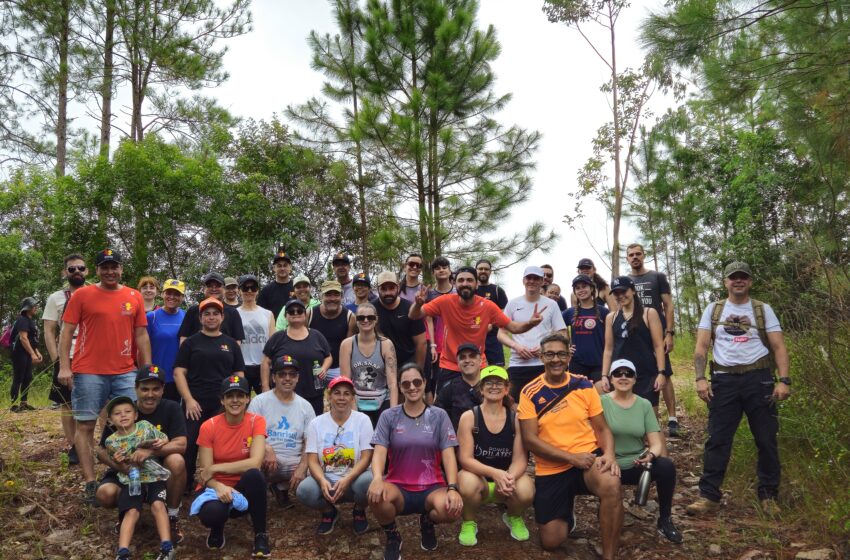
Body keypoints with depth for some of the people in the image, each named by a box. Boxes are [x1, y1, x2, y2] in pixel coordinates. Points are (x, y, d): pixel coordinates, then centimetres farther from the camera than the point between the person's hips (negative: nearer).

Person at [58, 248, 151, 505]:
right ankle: (90, 483, 10)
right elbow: (67, 332, 0)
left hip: (125, 373, 2)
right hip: (88, 372, -2)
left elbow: (141, 335, 10)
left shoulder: (134, 297, 8)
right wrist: (64, 366, -8)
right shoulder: (82, 295, 1)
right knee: (85, 425, 2)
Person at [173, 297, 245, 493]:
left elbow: (239, 375, 12)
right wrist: (189, 400, -10)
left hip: (223, 406, 1)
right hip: (195, 405, -1)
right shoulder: (191, 342, 8)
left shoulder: (231, 344, 13)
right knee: (188, 446, -5)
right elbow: (179, 372, 1)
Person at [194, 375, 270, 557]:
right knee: (212, 512, -36)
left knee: (254, 475, -35)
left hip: (243, 489, 0)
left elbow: (255, 463, -22)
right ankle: (217, 529, 6)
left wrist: (215, 468, -20)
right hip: (215, 487, 0)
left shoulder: (256, 422, -10)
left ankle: (260, 535, -13)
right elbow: (204, 474, -11)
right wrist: (218, 486, -32)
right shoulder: (209, 427, -10)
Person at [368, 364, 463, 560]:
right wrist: (377, 478, -32)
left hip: (431, 487, 1)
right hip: (398, 487, 0)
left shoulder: (439, 415, 2)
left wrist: (452, 488, -21)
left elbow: (448, 454, -5)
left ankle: (427, 521, 8)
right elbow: (379, 451, -10)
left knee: (451, 508, -33)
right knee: (376, 496, -35)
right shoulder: (388, 416, 2)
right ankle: (392, 537, 0)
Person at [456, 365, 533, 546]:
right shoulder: (469, 417, -11)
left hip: (506, 480, 2)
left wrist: (509, 478, -31)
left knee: (526, 491, -30)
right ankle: (468, 523, -2)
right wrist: (495, 473, -32)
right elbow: (465, 459, -16)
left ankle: (514, 517, 9)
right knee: (468, 482, -36)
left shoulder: (515, 418, -5)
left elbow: (520, 459, -9)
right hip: (478, 479, -2)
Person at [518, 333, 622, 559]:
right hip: (550, 470, 0)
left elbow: (602, 428, 2)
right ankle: (567, 514, 37)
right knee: (551, 542, 2)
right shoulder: (530, 393, -8)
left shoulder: (584, 385, -2)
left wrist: (609, 454, -19)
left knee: (611, 485, -35)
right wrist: (573, 458, -19)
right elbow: (530, 439, -12)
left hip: (588, 458, 0)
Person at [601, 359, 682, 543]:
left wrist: (650, 455, -25)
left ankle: (665, 521, -3)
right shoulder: (602, 402, -6)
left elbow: (656, 443, -2)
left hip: (638, 465, 2)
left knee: (667, 466, -26)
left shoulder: (644, 404, 3)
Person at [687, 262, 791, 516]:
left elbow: (778, 347, 1)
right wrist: (700, 378, -9)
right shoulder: (713, 310, 8)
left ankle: (768, 496, 20)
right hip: (724, 380, 0)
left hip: (759, 379, 0)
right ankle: (709, 496, 5)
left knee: (766, 439, 6)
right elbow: (701, 347, 3)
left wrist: (784, 380, -11)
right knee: (717, 440, 0)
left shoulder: (763, 310, 7)